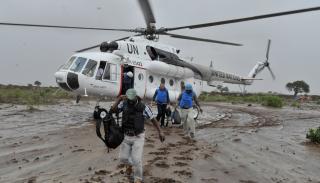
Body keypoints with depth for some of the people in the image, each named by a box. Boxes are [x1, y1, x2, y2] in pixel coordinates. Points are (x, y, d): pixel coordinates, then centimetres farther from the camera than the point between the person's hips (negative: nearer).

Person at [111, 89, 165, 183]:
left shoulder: (143, 107, -18)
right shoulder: (124, 104, -10)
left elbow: (153, 119, -11)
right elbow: (113, 110, -20)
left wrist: (160, 132, -17)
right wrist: (119, 98, -30)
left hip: (138, 137, -3)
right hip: (126, 136, 3)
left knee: (136, 159, -9)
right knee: (123, 158, 10)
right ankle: (129, 164, 47)